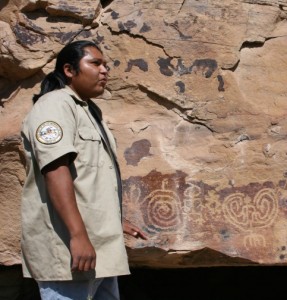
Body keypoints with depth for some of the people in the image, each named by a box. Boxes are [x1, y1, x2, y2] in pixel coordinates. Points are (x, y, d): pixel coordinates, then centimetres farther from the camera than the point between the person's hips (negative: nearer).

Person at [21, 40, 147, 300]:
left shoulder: (90, 112, 22)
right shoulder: (55, 105, -8)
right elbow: (56, 170, -21)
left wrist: (115, 222, 30)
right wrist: (78, 235, -28)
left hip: (99, 244, 10)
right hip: (67, 246, -10)